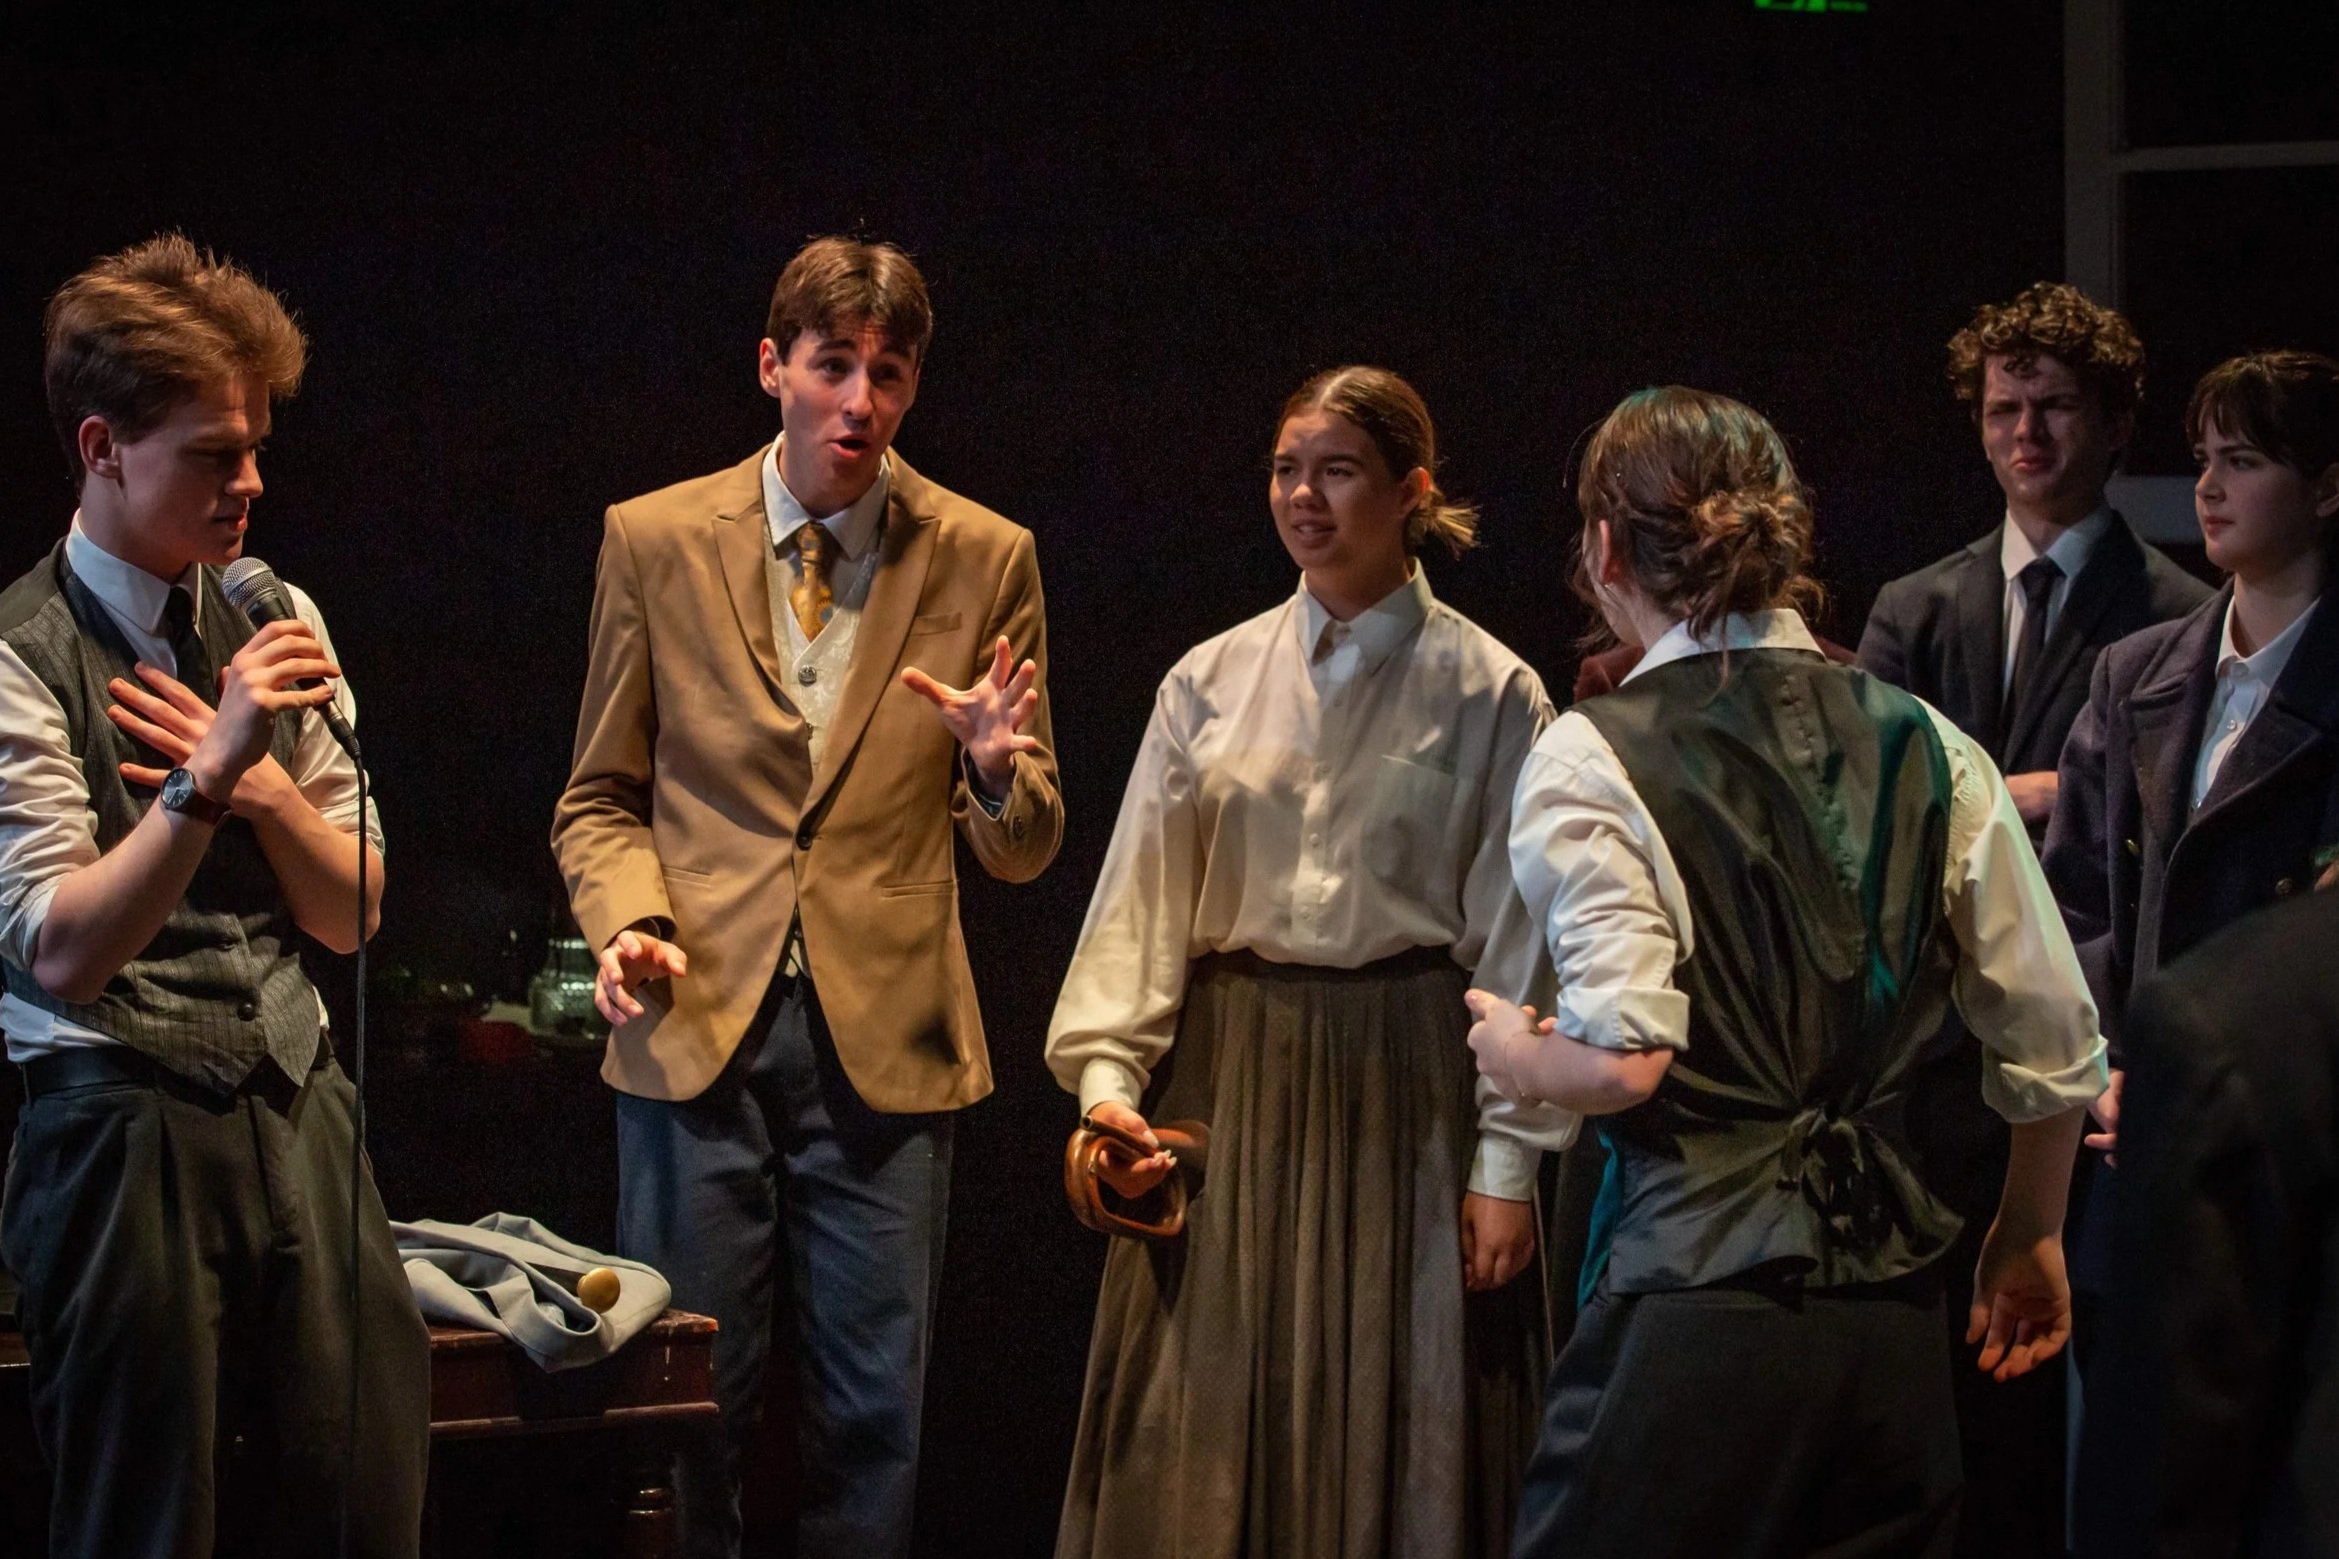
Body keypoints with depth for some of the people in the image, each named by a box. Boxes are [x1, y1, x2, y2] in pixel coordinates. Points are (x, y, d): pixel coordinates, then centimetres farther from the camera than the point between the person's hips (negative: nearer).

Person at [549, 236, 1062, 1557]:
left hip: (886, 1041, 0)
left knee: (875, 1418, 3)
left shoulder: (984, 559, 4)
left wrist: (997, 766, -15)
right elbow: (602, 798, 12)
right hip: (700, 1028, 0)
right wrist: (629, 922, -8)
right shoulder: (655, 541, 5)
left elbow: (1028, 852, 7)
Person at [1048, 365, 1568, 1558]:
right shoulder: (1211, 683, 7)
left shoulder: (1490, 694, -1)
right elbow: (1140, 903, 6)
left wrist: (1506, 1160, -6)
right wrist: (1107, 1077, -8)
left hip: (1409, 1086, -3)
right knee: (1203, 1452, 3)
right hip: (1229, 1072, 3)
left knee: (1390, 1451, 1)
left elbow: (1519, 937, -2)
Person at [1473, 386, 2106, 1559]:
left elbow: (1620, 1059, -18)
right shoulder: (1930, 749, 6)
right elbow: (2056, 1049, 8)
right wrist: (2028, 1237, 24)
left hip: (1693, 1297, -5)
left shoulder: (1595, 757, -7)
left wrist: (1516, 1055, 4)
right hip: (1894, 1316, 5)